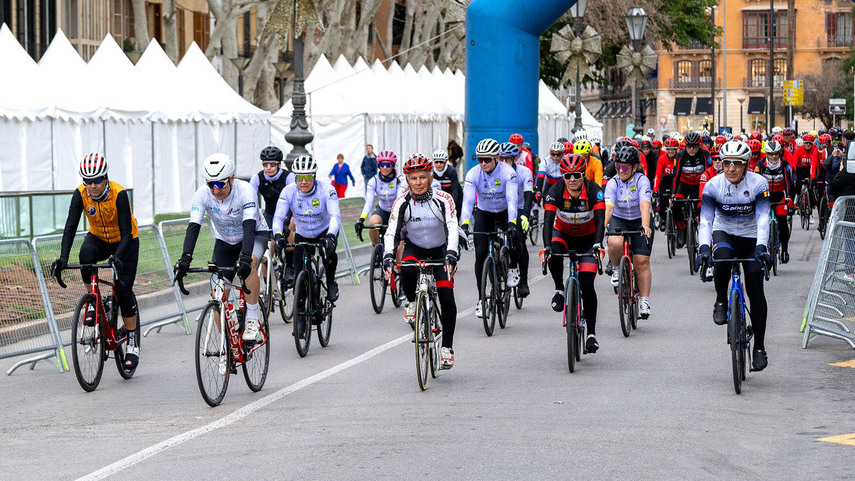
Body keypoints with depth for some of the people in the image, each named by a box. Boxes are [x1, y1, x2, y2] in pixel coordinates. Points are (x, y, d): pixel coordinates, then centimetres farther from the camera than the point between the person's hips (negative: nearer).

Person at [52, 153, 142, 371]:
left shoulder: (119, 194, -29)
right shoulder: (80, 194, -21)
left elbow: (126, 232, -32)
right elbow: (70, 227, -24)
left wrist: (117, 257, -49)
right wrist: (63, 258, -38)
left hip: (125, 242, -3)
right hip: (98, 238, 3)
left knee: (123, 289, -15)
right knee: (86, 256, -33)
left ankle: (133, 342, -2)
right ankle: (93, 301, -10)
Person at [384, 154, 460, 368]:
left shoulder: (443, 199, -21)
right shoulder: (402, 203, -17)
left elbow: (452, 229, -30)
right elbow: (391, 232, -22)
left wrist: (451, 255, -46)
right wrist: (389, 257, -39)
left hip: (440, 249, -1)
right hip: (414, 248, 1)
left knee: (446, 296, -14)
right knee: (407, 270, -35)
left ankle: (447, 347, -6)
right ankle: (411, 302, -3)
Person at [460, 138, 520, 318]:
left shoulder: (508, 172, -25)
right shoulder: (473, 174, -21)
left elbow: (512, 200, -34)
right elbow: (467, 200, -30)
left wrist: (512, 223, -48)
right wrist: (464, 224, -45)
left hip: (504, 213, 0)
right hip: (483, 214, 0)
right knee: (481, 254, -12)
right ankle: (481, 299, -8)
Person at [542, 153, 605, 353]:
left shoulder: (594, 191, -25)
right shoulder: (556, 191, -24)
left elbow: (600, 220, -33)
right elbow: (548, 220, -31)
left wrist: (598, 244, -49)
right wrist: (547, 247, -45)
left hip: (587, 238, -1)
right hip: (562, 234, 1)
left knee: (587, 284, -13)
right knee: (554, 255, -35)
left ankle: (591, 333, -5)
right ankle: (559, 291, -8)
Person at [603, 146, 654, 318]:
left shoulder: (642, 181, -18)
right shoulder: (613, 183, -12)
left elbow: (645, 205, -32)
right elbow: (608, 207, -24)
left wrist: (645, 226, -47)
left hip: (639, 221, -1)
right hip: (619, 220, 1)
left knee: (642, 261, -10)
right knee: (615, 243, -33)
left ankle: (644, 301, -2)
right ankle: (617, 269, -3)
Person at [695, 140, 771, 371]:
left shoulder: (758, 184, -18)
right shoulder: (713, 186, -16)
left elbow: (763, 219, -26)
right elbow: (705, 220, -22)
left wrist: (761, 247, -41)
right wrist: (704, 247, -39)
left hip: (751, 238, 0)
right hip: (724, 233, 0)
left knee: (756, 291, -8)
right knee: (721, 258, -36)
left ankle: (760, 348, -1)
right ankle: (721, 301, -9)